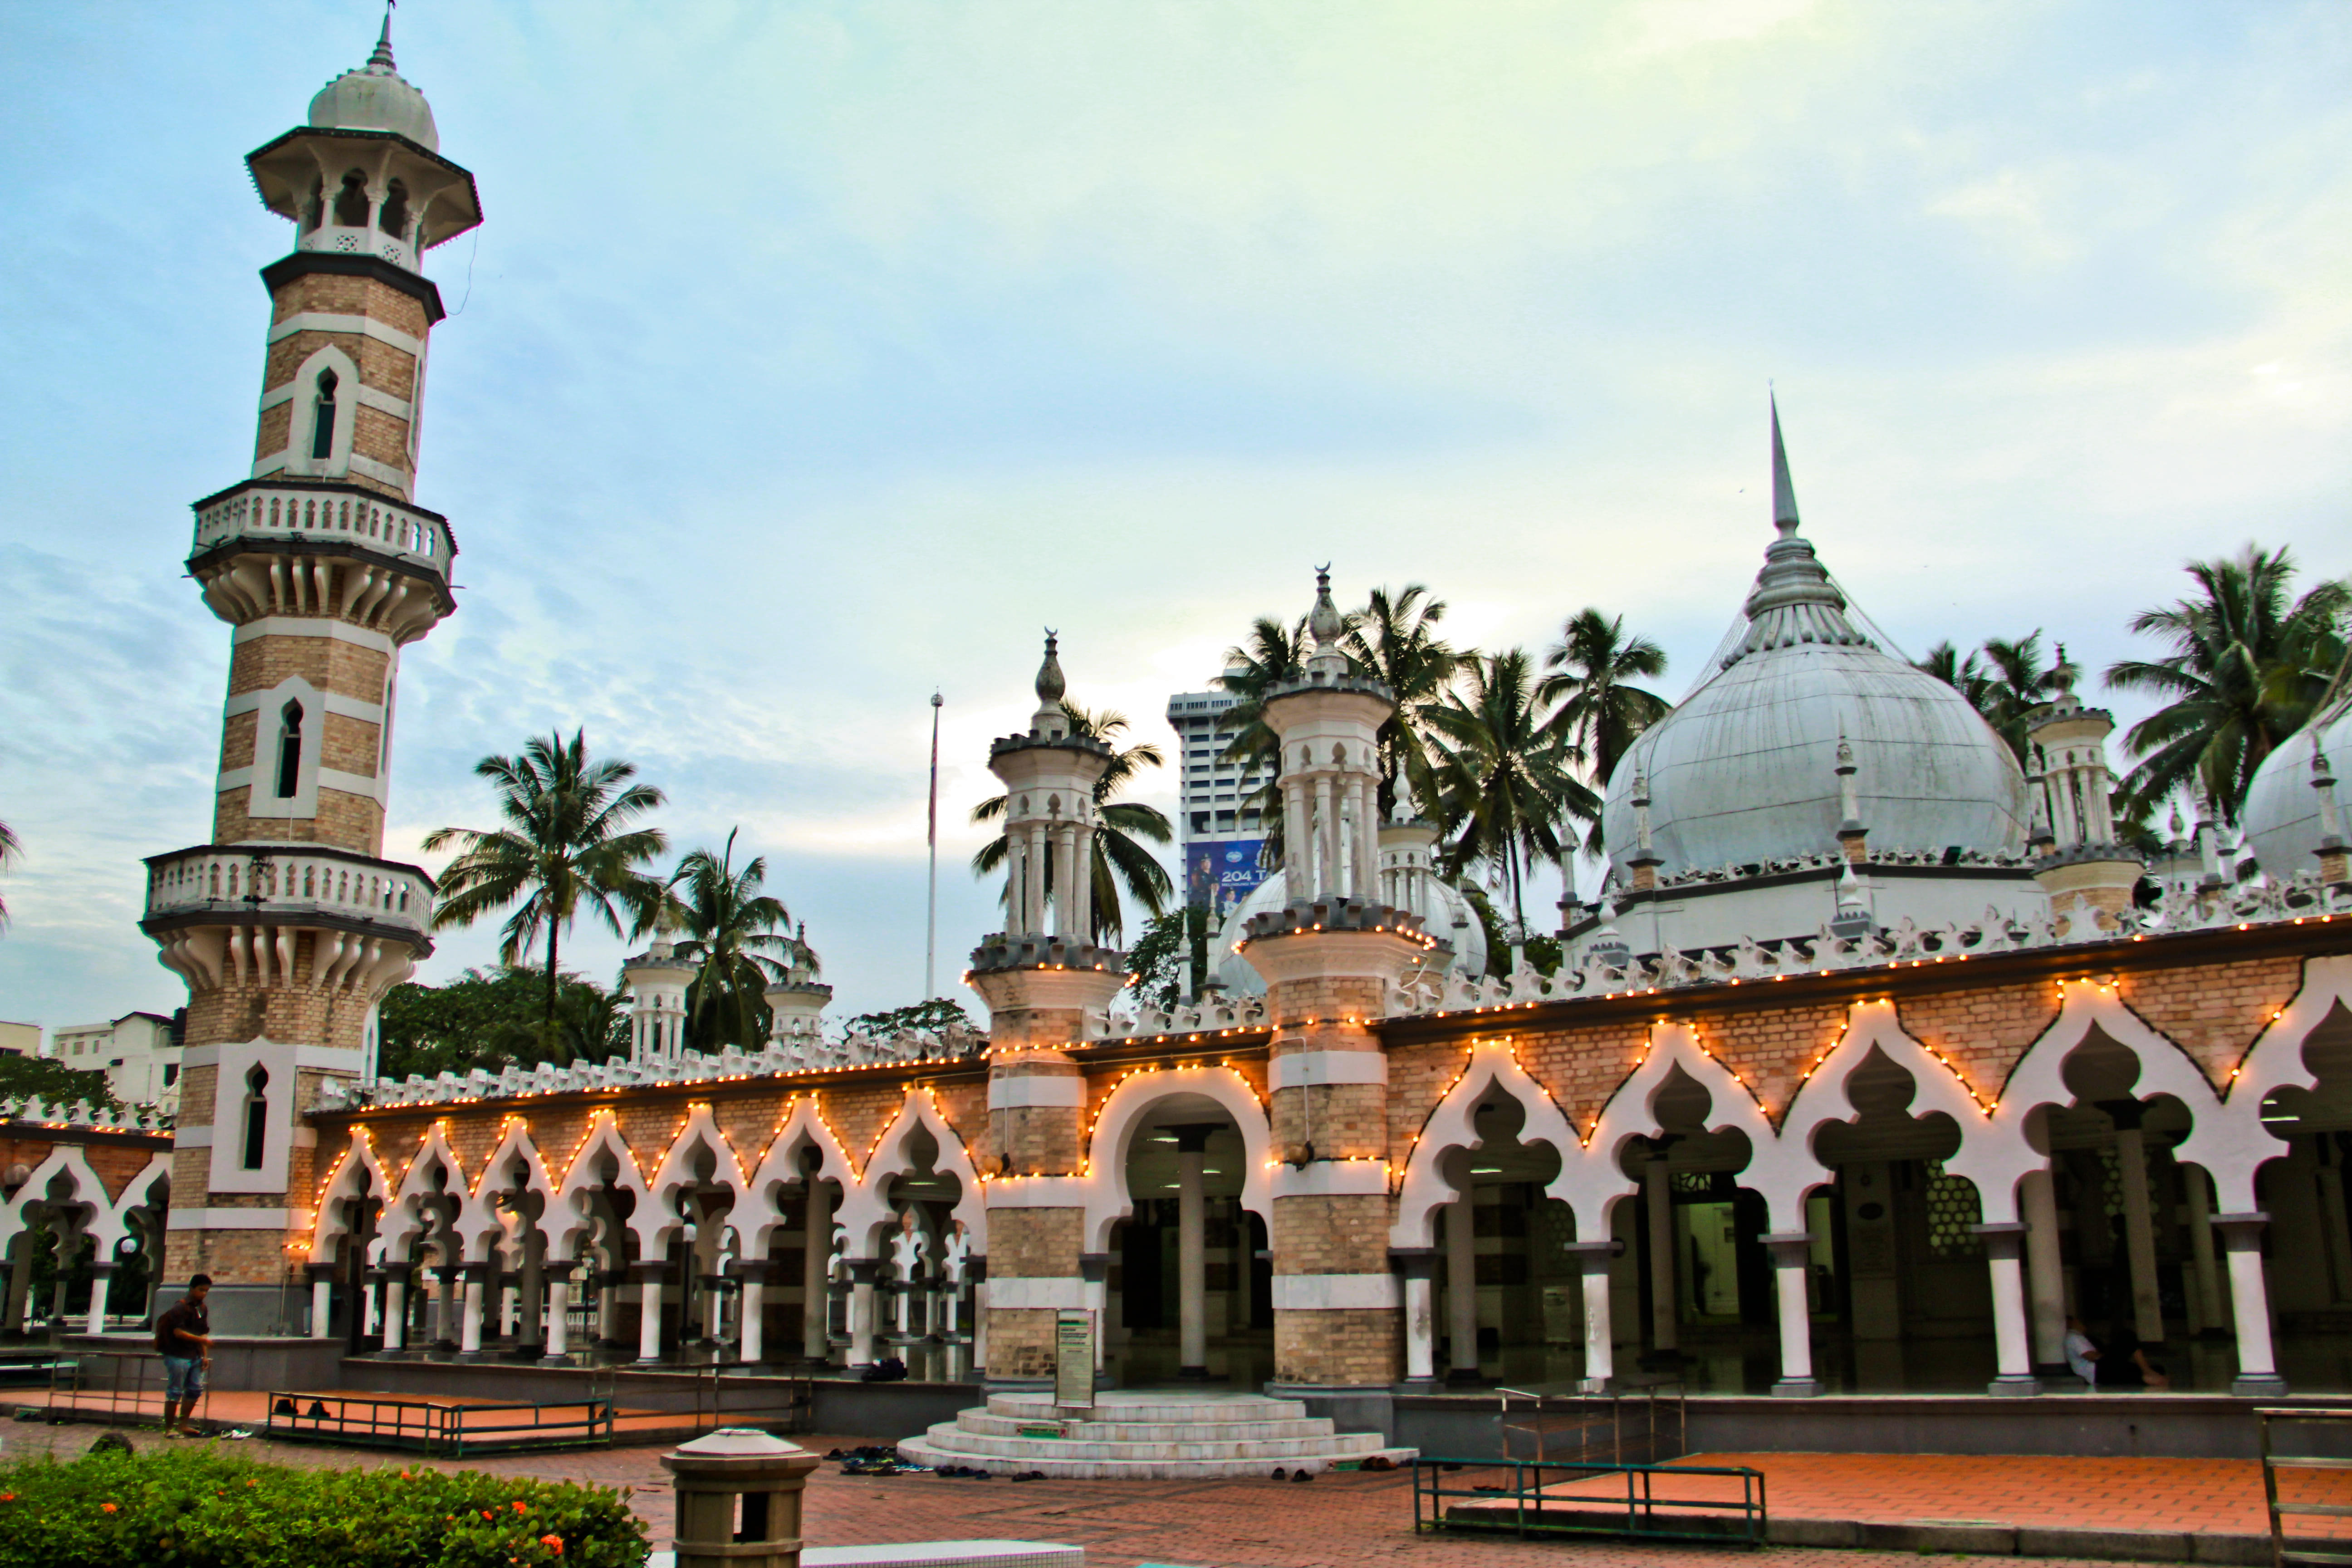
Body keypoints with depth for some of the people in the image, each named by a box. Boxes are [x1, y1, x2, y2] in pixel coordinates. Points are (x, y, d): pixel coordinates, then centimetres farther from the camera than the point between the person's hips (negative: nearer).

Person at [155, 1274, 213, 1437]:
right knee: (175, 1392, -2)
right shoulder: (180, 1307, -12)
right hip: (178, 1355, -8)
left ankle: (183, 1425, 21)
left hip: (195, 1356, 8)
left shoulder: (202, 1308, 14)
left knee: (195, 1389, 11)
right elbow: (178, 1332, -19)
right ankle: (169, 1429, 5)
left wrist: (205, 1355, 11)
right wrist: (203, 1340, -22)